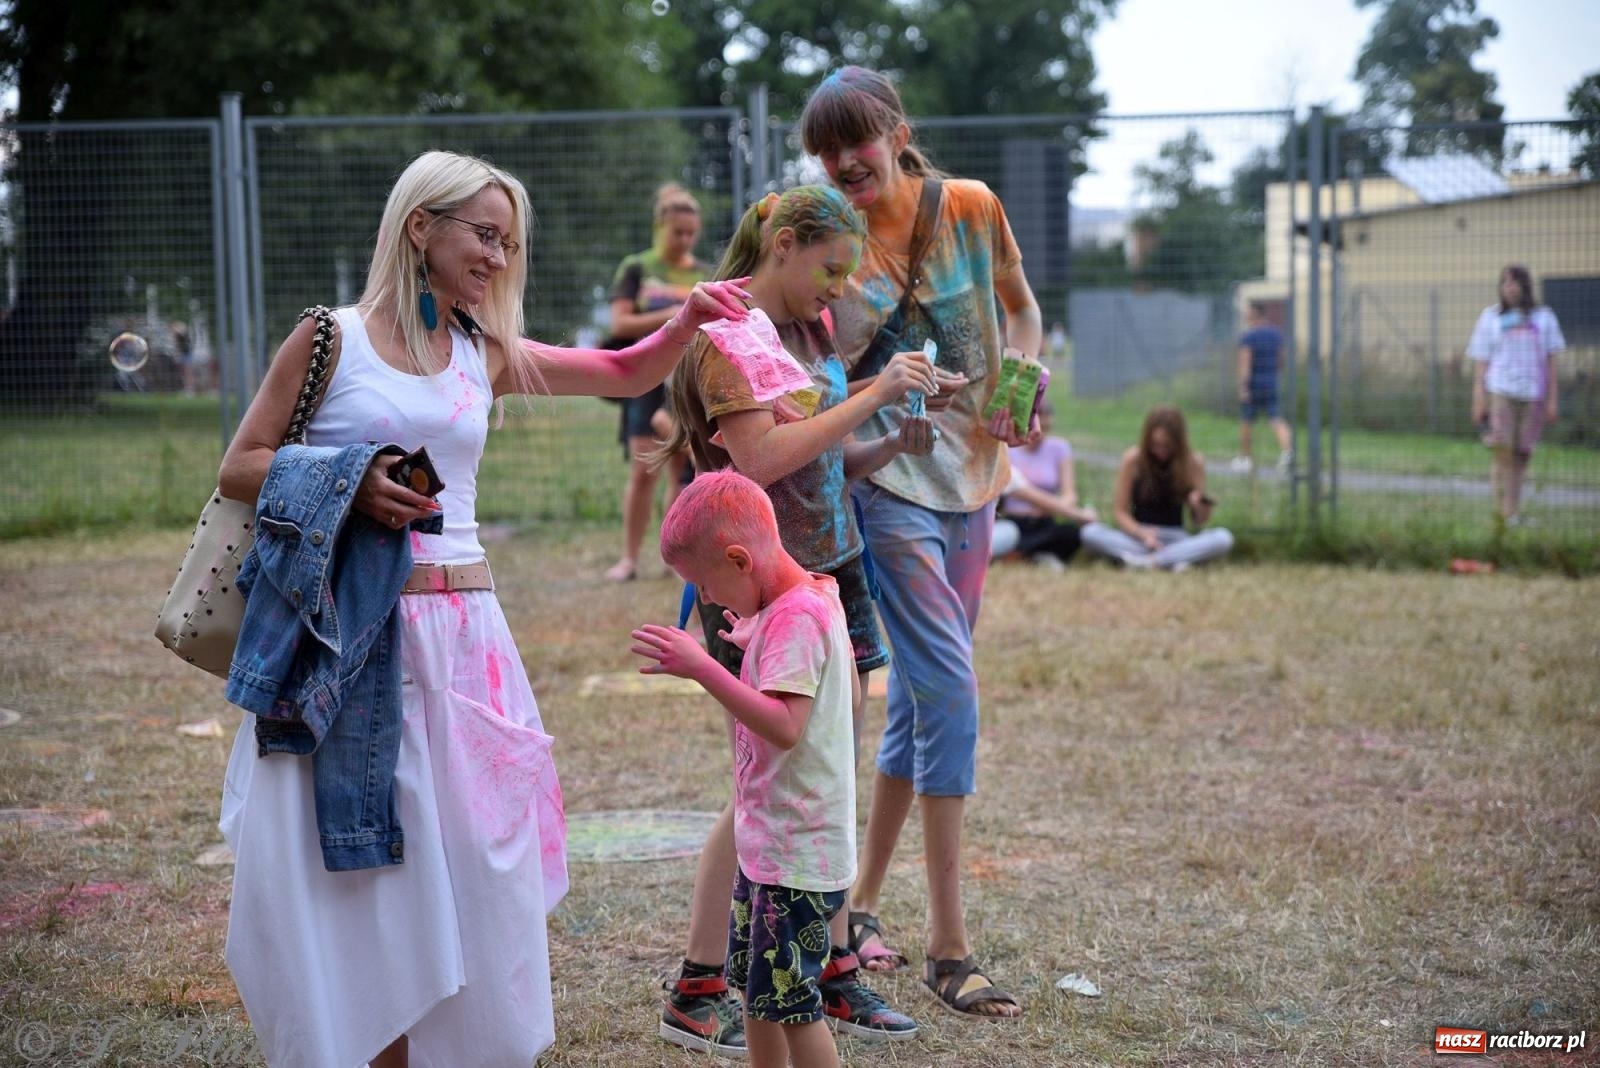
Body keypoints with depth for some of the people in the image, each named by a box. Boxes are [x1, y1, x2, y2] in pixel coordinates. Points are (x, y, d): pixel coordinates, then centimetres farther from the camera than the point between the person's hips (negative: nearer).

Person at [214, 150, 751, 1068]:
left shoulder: (486, 355, 12)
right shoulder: (332, 339, 0)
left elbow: (626, 374, 18)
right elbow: (241, 467, 1)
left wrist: (690, 320, 1)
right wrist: (345, 489, -14)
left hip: (460, 633, 4)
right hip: (349, 634, -4)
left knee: (468, 864, 4)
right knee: (354, 885, -1)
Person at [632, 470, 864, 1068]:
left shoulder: (795, 616, -22)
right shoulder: (813, 599, 8)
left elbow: (784, 726, -33)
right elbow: (850, 694, 20)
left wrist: (702, 667, -35)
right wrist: (754, 646, 16)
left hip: (797, 854, -10)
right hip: (768, 840, 10)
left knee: (787, 1000, -2)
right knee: (755, 990, 18)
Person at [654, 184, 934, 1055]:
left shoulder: (809, 331, 13)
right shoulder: (726, 334, -11)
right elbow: (764, 458, -21)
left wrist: (895, 444, 0)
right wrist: (871, 395, -19)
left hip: (830, 570, 8)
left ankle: (833, 979, 17)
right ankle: (694, 994, 5)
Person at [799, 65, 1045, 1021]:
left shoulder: (970, 208, 0)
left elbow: (1021, 308, 13)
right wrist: (899, 387, -25)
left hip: (972, 474, 5)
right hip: (889, 483, -5)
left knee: (922, 696, 11)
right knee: (950, 695, -13)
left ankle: (862, 904, 24)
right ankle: (949, 946, -7)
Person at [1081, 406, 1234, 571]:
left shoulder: (1193, 462, -4)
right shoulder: (1133, 459, -6)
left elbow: (1200, 521, 2)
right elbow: (1120, 512, -3)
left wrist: (1201, 507, -21)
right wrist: (1143, 534, -22)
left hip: (1176, 538, 1)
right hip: (1138, 535, 0)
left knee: (1223, 538, -30)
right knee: (1090, 532, -30)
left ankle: (1146, 560, -35)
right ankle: (1170, 560, -39)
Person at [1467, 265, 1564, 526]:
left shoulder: (1544, 317, 9)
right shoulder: (1490, 317, 7)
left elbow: (1551, 360, 10)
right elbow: (1480, 360, 7)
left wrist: (1552, 401, 4)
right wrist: (1478, 400, -1)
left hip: (1532, 395, 2)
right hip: (1500, 391, -1)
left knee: (1522, 455, 4)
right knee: (1503, 452, -11)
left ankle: (1513, 512, 13)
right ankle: (1504, 512, -9)